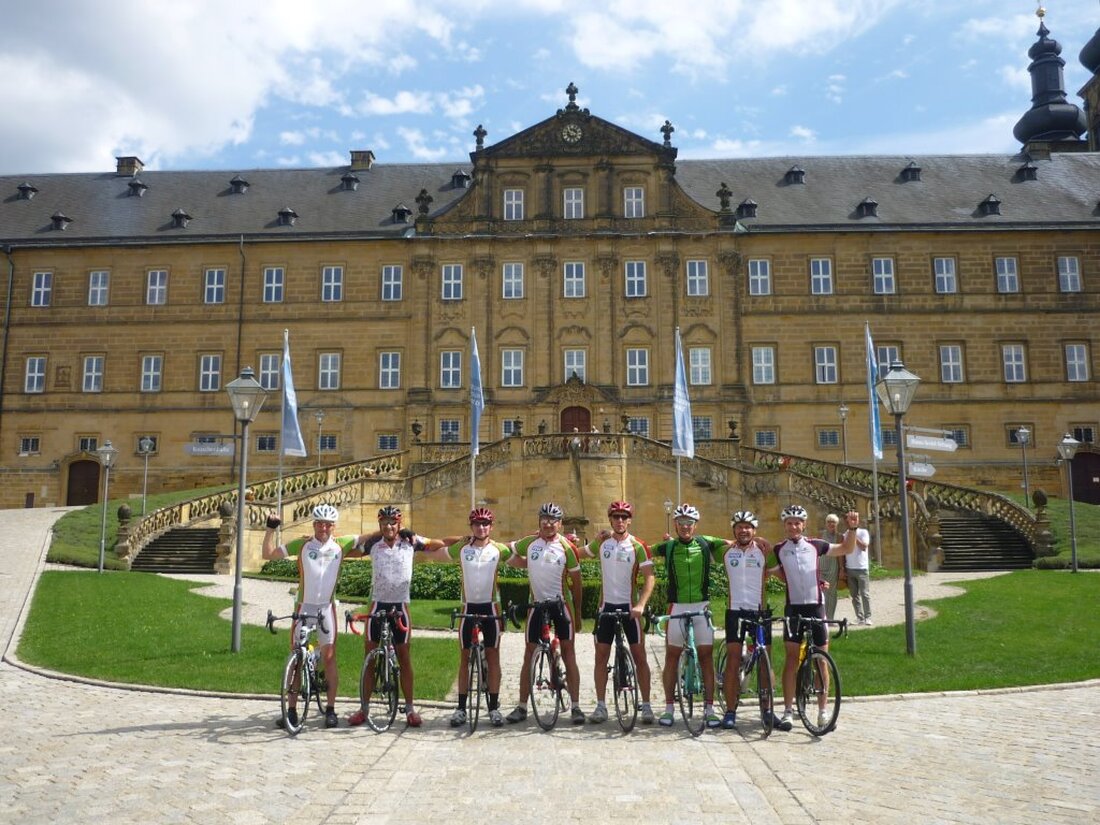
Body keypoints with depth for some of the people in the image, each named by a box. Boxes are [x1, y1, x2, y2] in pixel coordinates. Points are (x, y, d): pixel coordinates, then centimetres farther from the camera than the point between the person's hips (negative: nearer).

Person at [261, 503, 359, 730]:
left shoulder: (341, 545, -1)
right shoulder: (302, 545, -4)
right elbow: (268, 554, -4)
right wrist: (271, 529, -12)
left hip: (327, 607, 0)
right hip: (303, 606, 0)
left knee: (329, 657, 1)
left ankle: (330, 709, 8)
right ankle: (291, 710, 11)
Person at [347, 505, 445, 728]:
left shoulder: (410, 541, -2)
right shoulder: (373, 545, -1)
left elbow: (439, 544, 4)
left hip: (400, 605, 0)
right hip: (378, 605, 0)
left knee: (404, 657, 6)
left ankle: (410, 708, 14)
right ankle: (364, 707, 16)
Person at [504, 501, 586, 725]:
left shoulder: (567, 547, -5)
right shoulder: (529, 543, -1)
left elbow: (576, 582, 2)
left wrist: (578, 614, 5)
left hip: (561, 604, -1)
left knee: (568, 652, 1)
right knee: (529, 655, 5)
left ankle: (575, 706, 8)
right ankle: (522, 706, 13)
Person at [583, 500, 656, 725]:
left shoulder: (638, 546, -7)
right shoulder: (601, 541, 3)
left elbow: (649, 577, -11)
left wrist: (640, 605, -21)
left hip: (630, 606, -2)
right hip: (607, 605, 3)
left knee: (639, 656, 0)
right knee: (601, 656, 3)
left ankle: (646, 706, 10)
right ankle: (601, 706, 11)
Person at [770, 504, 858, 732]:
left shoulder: (815, 545, 5)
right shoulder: (778, 550, 4)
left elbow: (847, 549, 12)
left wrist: (852, 528, -1)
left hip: (816, 606, 1)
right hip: (793, 608, -1)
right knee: (792, 659, 0)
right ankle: (787, 712, 5)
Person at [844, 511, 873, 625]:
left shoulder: (863, 532, -2)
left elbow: (864, 547, -17)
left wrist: (854, 535, -18)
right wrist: (844, 568, 7)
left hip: (862, 568, -4)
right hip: (850, 569, 4)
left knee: (865, 594, -3)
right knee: (854, 595, 5)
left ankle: (867, 617, 3)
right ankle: (860, 618, 10)